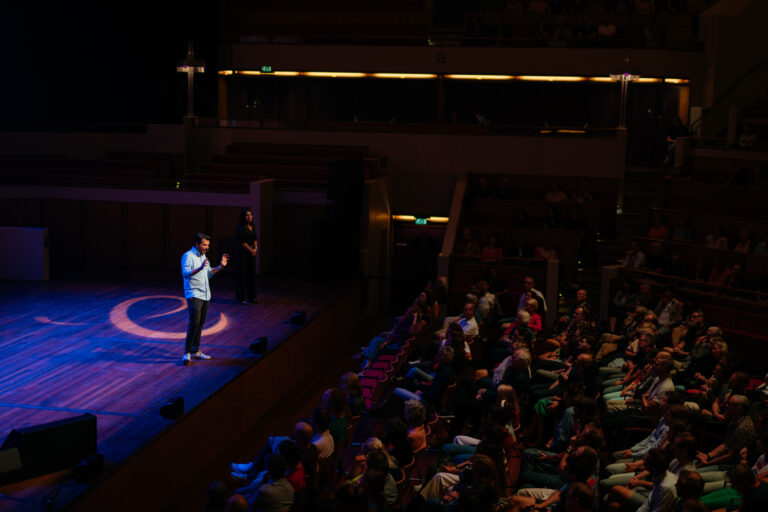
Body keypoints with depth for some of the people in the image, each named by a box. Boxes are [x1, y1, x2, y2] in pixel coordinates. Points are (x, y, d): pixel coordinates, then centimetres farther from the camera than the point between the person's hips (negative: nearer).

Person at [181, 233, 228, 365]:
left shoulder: (203, 256, 16)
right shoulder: (188, 256, -10)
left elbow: (209, 273, 24)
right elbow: (185, 274, -23)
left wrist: (221, 266, 11)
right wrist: (200, 268, -37)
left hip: (205, 295, 8)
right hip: (194, 295, -8)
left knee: (200, 323, 10)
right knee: (194, 323, -15)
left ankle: (195, 351, 18)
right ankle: (187, 353, -12)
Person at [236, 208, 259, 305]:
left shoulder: (252, 227, 10)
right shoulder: (241, 228, -12)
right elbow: (242, 242, -15)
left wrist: (256, 248, -4)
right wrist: (251, 250, -7)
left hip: (252, 253, 7)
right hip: (243, 253, -7)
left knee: (252, 274, 9)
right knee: (243, 275, -3)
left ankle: (251, 296, 16)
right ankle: (241, 298, 2)